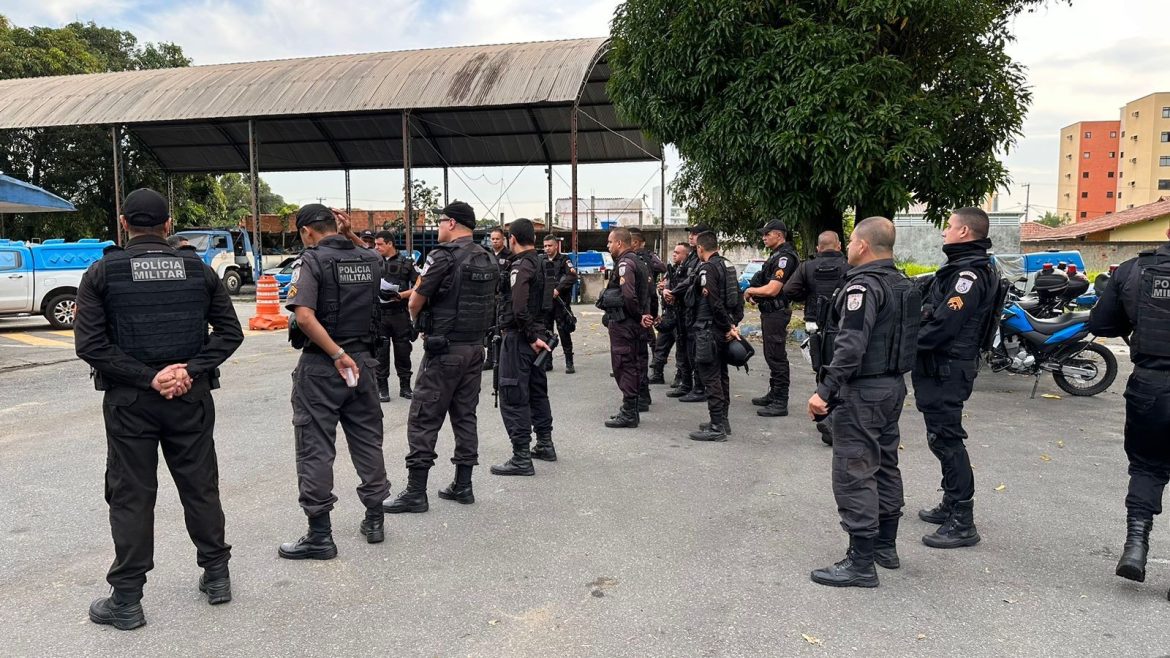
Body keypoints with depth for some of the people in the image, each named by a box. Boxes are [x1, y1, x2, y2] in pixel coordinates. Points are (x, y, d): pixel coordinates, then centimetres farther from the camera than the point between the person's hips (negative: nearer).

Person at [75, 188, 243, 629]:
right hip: (191, 398, 2)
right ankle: (216, 576, 24)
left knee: (130, 497, 6)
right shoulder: (198, 269, 2)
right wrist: (191, 371, -7)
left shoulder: (102, 273, -3)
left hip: (129, 401, -1)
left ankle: (127, 599, 13)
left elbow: (90, 343, -11)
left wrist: (147, 377, -12)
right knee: (200, 487, 13)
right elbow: (230, 332, -2)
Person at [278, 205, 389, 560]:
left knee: (316, 449, 2)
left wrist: (338, 355, -19)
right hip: (363, 361, 6)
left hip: (320, 367, -5)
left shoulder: (312, 260, -11)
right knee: (368, 441, 15)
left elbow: (305, 317, -24)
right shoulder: (370, 260, 4)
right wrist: (351, 236, 14)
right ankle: (374, 519, 24)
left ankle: (320, 534, 7)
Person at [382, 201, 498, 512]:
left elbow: (415, 303, -10)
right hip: (476, 346, 8)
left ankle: (416, 492, 1)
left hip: (444, 349, -7)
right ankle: (463, 485, 17)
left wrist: (421, 325, 10)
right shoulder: (489, 260, 9)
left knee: (424, 419, -1)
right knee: (465, 415, 13)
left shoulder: (443, 256, -13)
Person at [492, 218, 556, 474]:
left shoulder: (521, 266, -15)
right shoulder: (542, 263, 11)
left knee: (513, 397, -5)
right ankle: (545, 445, 30)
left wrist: (532, 336, -17)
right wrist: (539, 333, 15)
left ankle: (522, 458, -3)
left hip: (519, 337, -9)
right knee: (537, 390, 20)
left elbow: (519, 307, -25)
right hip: (538, 334, 9)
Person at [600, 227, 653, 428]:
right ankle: (630, 410, 26)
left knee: (623, 365, -5)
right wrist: (644, 315, 6)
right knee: (630, 366, 16)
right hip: (631, 323, 10)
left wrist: (639, 316, -15)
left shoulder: (625, 263, -16)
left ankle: (629, 414, -1)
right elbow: (645, 293, 17)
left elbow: (629, 295, -27)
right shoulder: (636, 261, 16)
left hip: (622, 322, -10)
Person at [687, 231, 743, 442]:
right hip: (724, 329, 9)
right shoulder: (728, 266, 14)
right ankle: (722, 420, 26)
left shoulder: (707, 268, -14)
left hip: (710, 329, -9)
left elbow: (714, 302, -21)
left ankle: (717, 427, -4)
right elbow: (738, 298, 14)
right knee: (721, 375, 17)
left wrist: (728, 327, -14)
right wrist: (734, 323, 10)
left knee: (711, 377, -5)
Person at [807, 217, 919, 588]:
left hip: (862, 391, -10)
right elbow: (902, 336, 16)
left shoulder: (863, 286, -17)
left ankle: (861, 563, -2)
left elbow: (850, 346, -26)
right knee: (885, 466, 18)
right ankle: (886, 546, 30)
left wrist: (825, 391, -25)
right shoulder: (902, 284, 13)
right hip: (893, 386, 10)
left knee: (854, 474, -6)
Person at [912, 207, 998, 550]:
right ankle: (951, 505, 32)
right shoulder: (961, 268, 16)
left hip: (947, 370, -11)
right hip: (940, 367, 11)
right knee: (942, 438, 19)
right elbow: (932, 311, 16)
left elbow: (943, 325, -25)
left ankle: (962, 524, 1)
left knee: (947, 439, -6)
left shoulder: (970, 274, -18)